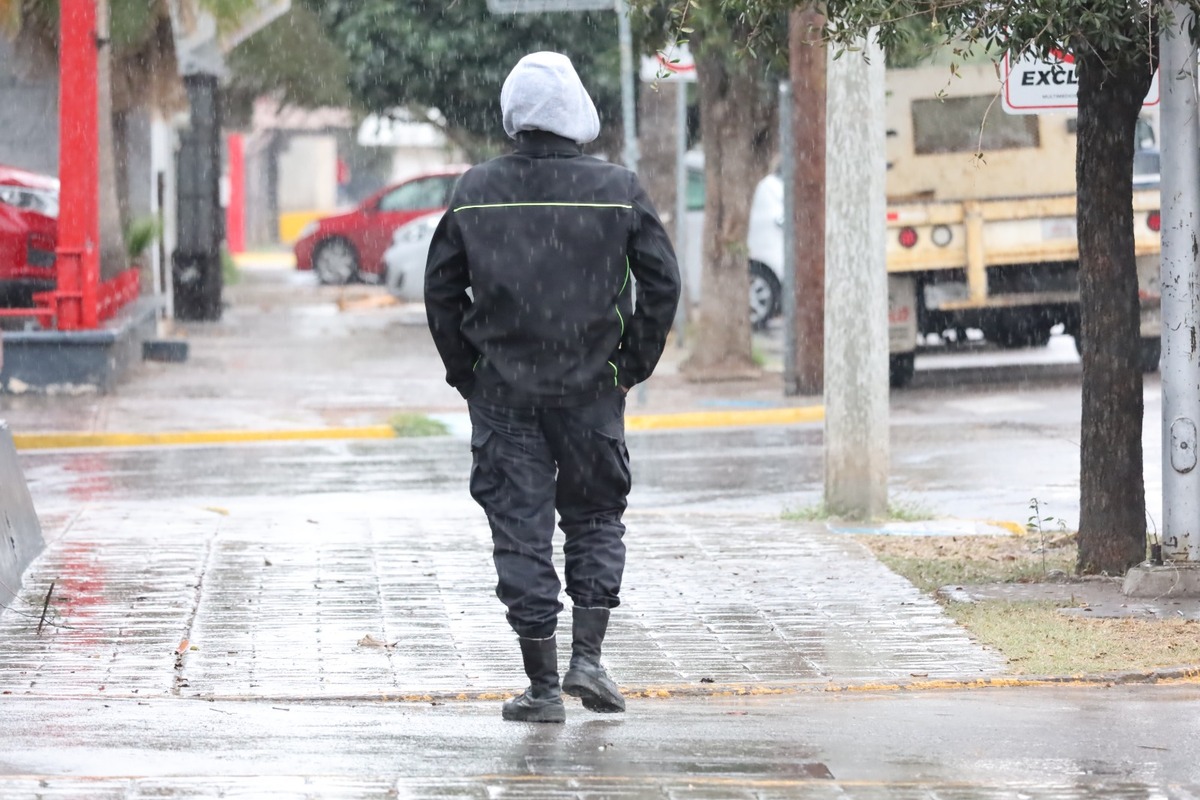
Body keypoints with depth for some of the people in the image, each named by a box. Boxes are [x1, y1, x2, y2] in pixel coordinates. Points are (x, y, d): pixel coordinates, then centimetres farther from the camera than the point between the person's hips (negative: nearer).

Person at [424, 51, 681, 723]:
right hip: (592, 390, 0)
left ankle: (543, 687, 4)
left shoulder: (476, 192, -2)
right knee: (596, 518, 16)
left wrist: (467, 369, 12)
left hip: (504, 392, 0)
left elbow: (442, 288, 2)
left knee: (521, 531, 4)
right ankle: (588, 658, 4)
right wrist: (634, 365, 7)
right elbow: (662, 283, -4)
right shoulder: (618, 190, -5)